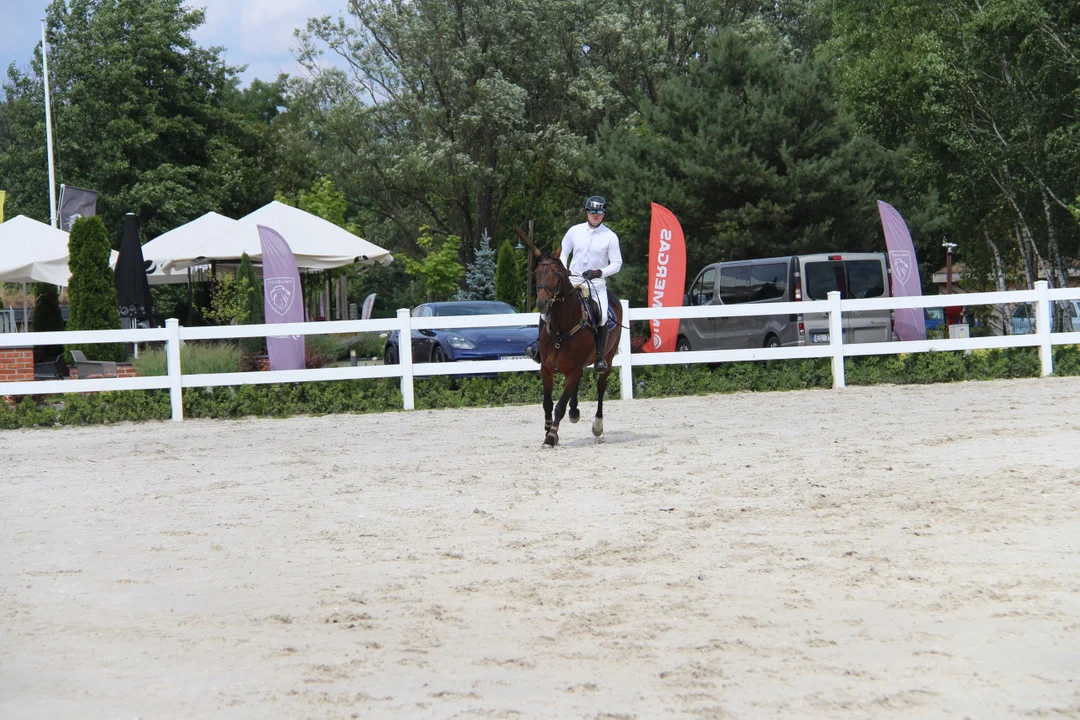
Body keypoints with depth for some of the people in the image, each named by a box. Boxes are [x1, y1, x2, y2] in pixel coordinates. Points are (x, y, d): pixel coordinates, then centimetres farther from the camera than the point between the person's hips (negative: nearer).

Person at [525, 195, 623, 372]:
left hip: (596, 283, -3)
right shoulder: (575, 231, 6)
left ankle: (600, 356, -10)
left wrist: (599, 272, -16)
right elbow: (563, 253, 16)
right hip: (572, 280, 3)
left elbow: (617, 263, -1)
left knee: (602, 317, -23)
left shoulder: (610, 236, -1)